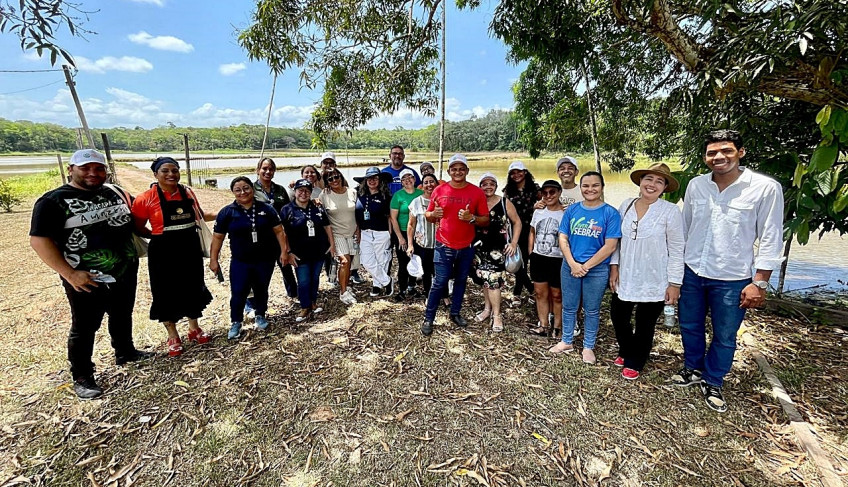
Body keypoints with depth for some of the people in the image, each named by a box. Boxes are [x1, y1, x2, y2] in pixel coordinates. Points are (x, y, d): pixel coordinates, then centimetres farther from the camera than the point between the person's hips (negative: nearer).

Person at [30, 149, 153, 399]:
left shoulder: (116, 192, 6)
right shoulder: (54, 200, -11)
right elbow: (39, 239, -15)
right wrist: (69, 273, -21)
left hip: (126, 272, 6)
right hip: (87, 279, -5)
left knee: (123, 316, 21)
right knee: (85, 327, 6)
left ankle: (125, 352, 41)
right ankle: (82, 377, 21)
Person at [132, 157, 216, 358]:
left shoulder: (187, 192, 2)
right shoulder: (146, 199, -11)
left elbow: (199, 215, 16)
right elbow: (137, 227, -5)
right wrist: (158, 235, -14)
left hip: (190, 249, 4)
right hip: (163, 253, -4)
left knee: (193, 289, 15)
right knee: (166, 294, 8)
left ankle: (194, 329, 35)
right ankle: (173, 337, 26)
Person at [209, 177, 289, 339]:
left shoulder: (266, 209, -1)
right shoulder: (227, 212, -3)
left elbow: (279, 231, 2)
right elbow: (217, 237, 0)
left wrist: (284, 250, -3)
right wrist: (213, 259, -1)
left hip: (265, 260, 1)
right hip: (240, 261, -1)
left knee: (261, 290, 14)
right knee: (238, 293, -2)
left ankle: (260, 316, 36)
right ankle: (235, 323, 17)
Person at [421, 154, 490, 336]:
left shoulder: (477, 192, -3)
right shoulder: (439, 190, -2)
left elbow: (486, 220, -2)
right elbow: (428, 215, 6)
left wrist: (471, 218, -20)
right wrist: (433, 214, -17)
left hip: (466, 247, 2)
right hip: (444, 246, -2)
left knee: (461, 280, 15)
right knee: (440, 282, -2)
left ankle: (455, 313, 32)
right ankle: (428, 319, 10)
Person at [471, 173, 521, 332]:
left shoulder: (505, 203, -2)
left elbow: (517, 223, 5)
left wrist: (513, 243, -2)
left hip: (497, 249, -3)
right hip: (479, 248, 3)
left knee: (492, 280, -9)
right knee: (484, 279, 12)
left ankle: (496, 315, 5)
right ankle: (488, 309, 31)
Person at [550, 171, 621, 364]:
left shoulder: (610, 213, -8)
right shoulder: (572, 210, 0)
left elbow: (610, 246, -12)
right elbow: (563, 239, -1)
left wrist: (586, 266, -13)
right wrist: (573, 264, -13)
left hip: (597, 270, -2)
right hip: (570, 267, 3)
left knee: (592, 310, 12)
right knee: (568, 307, 14)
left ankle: (588, 347, 29)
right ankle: (566, 341, 32)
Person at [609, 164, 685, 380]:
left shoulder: (670, 211, -10)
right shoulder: (626, 205, 1)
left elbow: (676, 250, -8)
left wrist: (675, 283, -10)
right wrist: (614, 266, 3)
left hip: (653, 283, -4)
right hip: (625, 278, 4)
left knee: (644, 326, 11)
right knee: (618, 317, 15)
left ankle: (634, 362, 33)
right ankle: (626, 351, 43)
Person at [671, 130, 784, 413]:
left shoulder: (766, 188, -11)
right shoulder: (696, 185, -1)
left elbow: (770, 240, -8)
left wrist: (759, 283, -10)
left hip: (732, 279, -3)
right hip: (692, 273, 4)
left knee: (724, 337, 12)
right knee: (690, 327, 18)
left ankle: (712, 383, 33)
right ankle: (693, 370, 41)